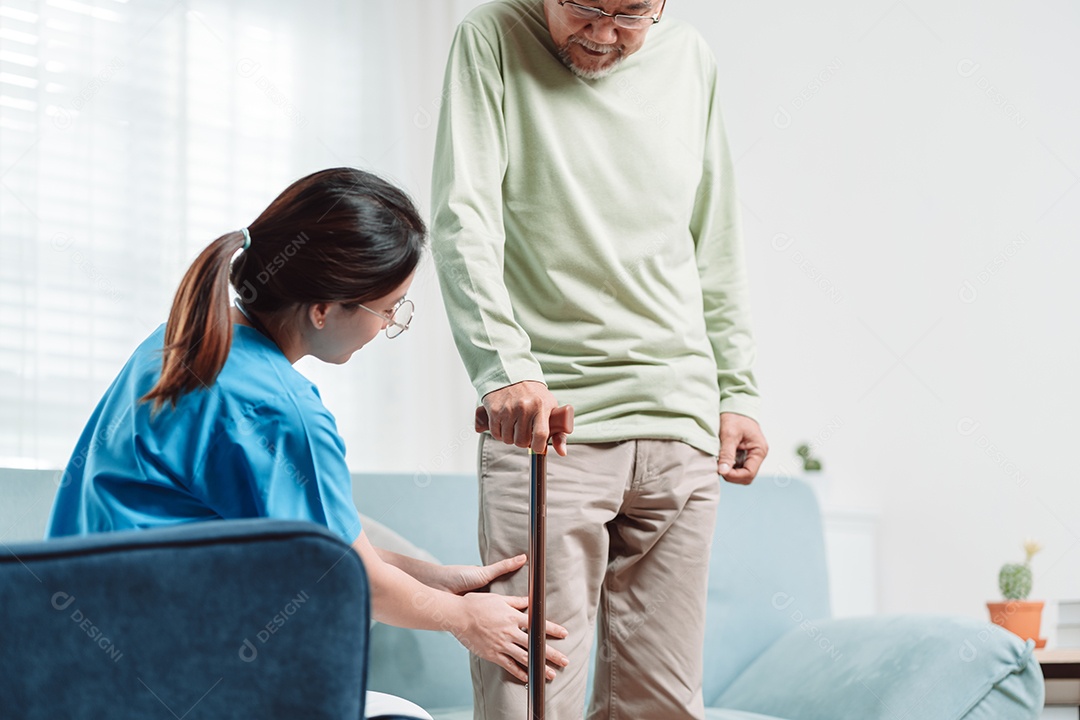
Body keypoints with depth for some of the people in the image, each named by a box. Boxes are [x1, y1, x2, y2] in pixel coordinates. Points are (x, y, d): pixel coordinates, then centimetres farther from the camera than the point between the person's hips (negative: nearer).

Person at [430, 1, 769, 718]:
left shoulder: (692, 60, 14)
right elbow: (462, 216, -11)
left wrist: (737, 389, 14)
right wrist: (506, 364, -24)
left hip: (679, 421, 4)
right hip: (547, 415, -4)